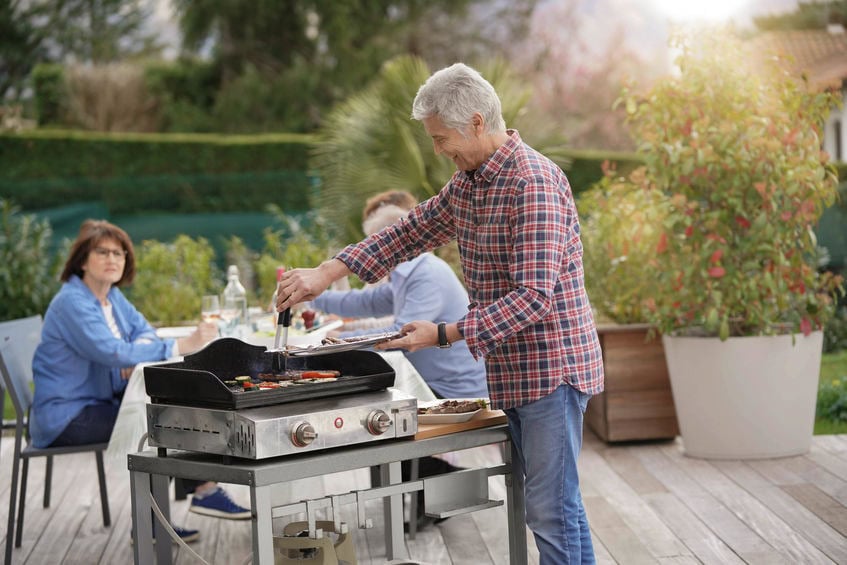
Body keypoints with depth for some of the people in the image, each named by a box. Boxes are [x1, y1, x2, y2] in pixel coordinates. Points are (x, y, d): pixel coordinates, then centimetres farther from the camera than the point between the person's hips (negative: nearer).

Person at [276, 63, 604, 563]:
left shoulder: (534, 183, -20)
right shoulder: (468, 183, 10)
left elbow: (533, 296, -25)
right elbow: (410, 233, 15)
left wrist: (445, 335, -24)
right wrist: (325, 274, 5)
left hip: (551, 367, -9)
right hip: (513, 372, 9)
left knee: (552, 510, -5)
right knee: (545, 506, 14)